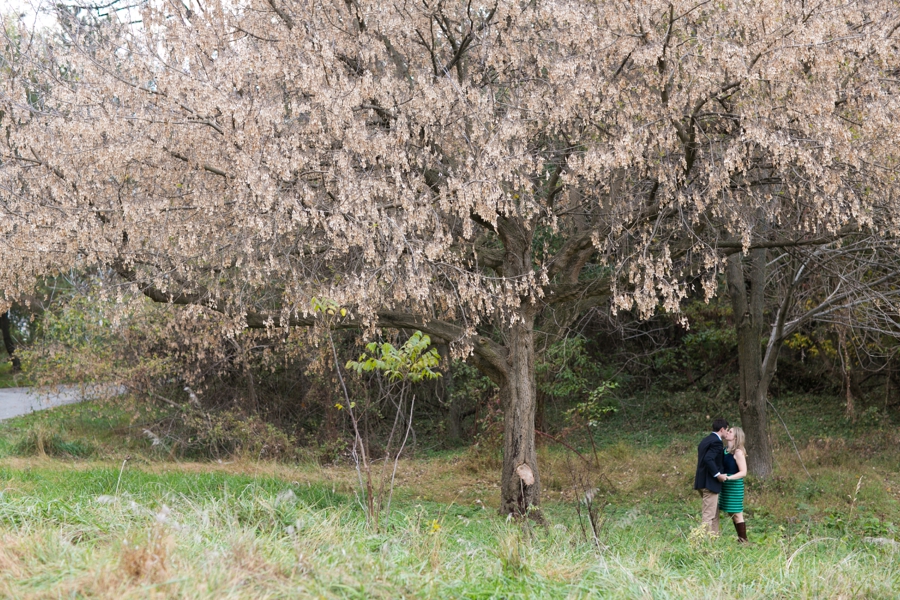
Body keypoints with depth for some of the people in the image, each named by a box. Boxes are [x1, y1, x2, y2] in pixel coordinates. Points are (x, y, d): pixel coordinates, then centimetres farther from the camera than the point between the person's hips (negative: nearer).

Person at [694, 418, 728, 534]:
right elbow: (708, 459, -27)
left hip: (702, 481, 10)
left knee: (714, 514, 18)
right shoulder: (716, 442, -15)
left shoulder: (706, 440, 15)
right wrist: (717, 474, -21)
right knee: (708, 515, -7)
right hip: (710, 482, -10)